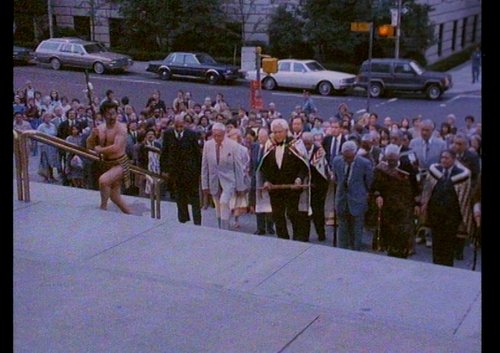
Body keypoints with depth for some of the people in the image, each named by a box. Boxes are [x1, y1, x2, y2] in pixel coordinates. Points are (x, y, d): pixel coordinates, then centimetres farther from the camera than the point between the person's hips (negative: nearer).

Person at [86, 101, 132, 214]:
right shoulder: (100, 128, 4)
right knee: (114, 196, 12)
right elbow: (89, 146, 6)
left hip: (120, 163, -7)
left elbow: (116, 148, -26)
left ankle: (103, 207, -12)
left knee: (103, 180, -30)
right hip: (106, 164, 7)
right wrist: (93, 135, -13)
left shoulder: (121, 128, -15)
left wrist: (99, 150, -13)